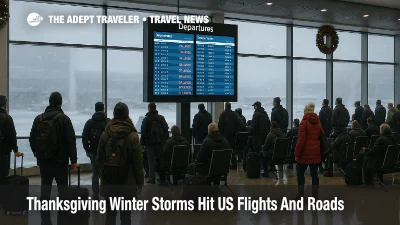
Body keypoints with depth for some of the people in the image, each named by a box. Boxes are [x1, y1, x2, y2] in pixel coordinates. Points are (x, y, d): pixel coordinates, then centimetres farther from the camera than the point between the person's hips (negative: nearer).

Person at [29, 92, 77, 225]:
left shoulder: (38, 119, 5)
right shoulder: (64, 119, -10)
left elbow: (32, 139, 11)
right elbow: (71, 141, -12)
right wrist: (73, 160, -7)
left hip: (43, 161, 4)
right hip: (60, 162, -4)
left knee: (45, 190, 9)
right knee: (63, 190, 5)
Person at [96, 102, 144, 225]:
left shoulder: (105, 134, 0)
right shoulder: (132, 135, -9)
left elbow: (99, 158, 7)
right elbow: (138, 162, -9)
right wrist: (140, 182, 0)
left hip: (109, 182, 3)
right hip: (127, 182, -3)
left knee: (110, 214, 12)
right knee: (125, 215, 5)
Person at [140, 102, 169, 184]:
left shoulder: (146, 119, -6)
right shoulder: (161, 118, 7)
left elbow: (143, 132, -8)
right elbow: (166, 130, 7)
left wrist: (142, 142, -3)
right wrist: (165, 140, 9)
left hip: (150, 143, -4)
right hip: (159, 142, 4)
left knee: (151, 160, -1)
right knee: (160, 159, 13)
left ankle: (152, 178, -2)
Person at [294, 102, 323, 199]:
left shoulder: (304, 122, -9)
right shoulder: (318, 122, 10)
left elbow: (301, 140, -13)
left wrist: (297, 153, -10)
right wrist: (321, 150, 17)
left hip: (305, 152, -5)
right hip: (316, 152, 5)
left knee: (300, 173, 7)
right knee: (314, 173, 8)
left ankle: (301, 195, 6)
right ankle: (315, 195, 9)